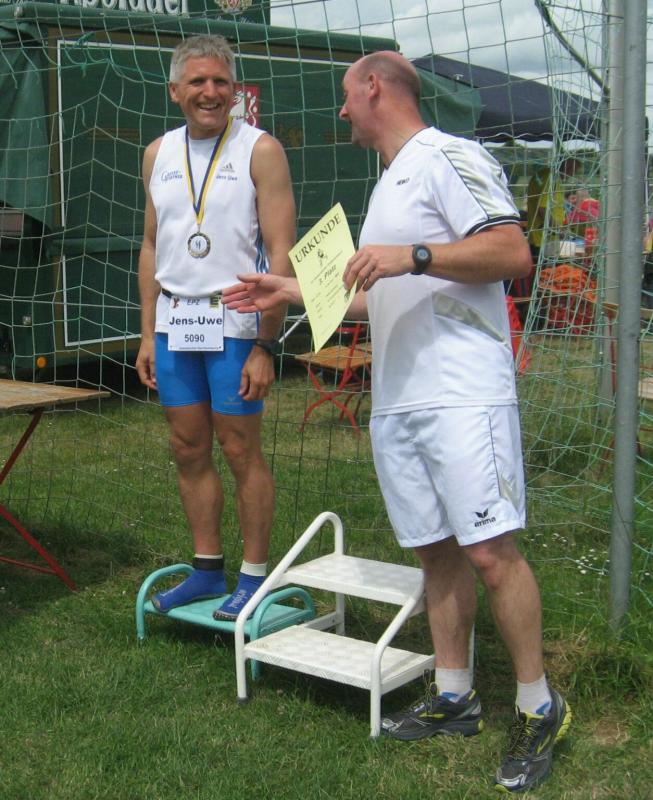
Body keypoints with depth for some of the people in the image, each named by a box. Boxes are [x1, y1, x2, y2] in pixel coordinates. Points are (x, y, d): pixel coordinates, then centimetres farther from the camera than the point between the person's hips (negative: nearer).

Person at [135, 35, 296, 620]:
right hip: (174, 320, 6)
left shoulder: (260, 150, -5)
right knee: (189, 450, 9)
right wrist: (148, 334, 12)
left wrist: (266, 346, -15)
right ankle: (208, 571, 22)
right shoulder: (158, 154, 12)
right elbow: (152, 248, 17)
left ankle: (254, 576, 12)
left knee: (241, 450, -1)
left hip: (234, 320, -5)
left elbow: (281, 254, -10)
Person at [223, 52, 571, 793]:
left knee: (490, 550, -10)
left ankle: (538, 706, 4)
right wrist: (292, 290, 32)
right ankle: (454, 696, 21)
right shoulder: (388, 184, 26)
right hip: (396, 400, 9)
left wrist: (412, 255, -21)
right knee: (436, 550, 11)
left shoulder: (448, 157, -4)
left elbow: (514, 254, -15)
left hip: (462, 395, -9)